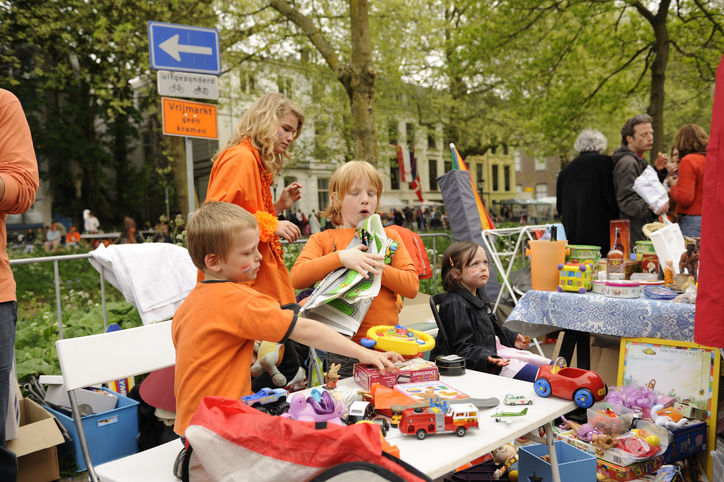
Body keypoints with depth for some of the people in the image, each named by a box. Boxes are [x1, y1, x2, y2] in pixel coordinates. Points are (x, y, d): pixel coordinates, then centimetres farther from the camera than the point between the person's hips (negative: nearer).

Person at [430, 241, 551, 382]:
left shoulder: (479, 295, 14)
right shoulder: (455, 304, -21)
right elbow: (462, 347, -24)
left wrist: (513, 338, 25)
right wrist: (486, 359, -37)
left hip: (493, 350, 11)